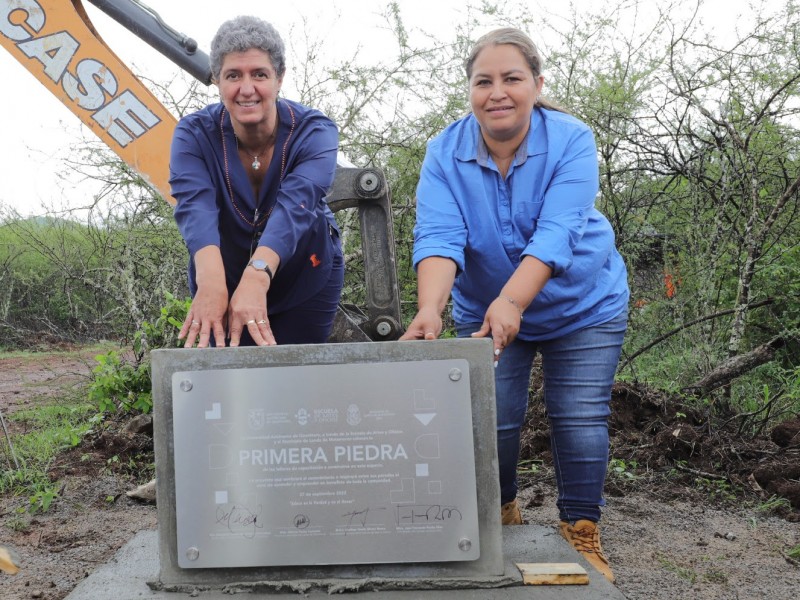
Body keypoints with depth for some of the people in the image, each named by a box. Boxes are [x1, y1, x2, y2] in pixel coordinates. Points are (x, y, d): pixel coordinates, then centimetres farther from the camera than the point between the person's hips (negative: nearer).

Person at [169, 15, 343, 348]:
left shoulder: (314, 132, -22)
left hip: (307, 276, 0)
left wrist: (257, 277, -57)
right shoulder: (194, 134, -18)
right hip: (225, 272, 1)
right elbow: (195, 207, -36)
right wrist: (211, 281, -57)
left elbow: (294, 206, -39)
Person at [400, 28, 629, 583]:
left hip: (583, 307, -1)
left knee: (581, 421, -3)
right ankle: (500, 518, 27)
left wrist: (512, 301, -48)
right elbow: (439, 235, -28)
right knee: (493, 421, 1)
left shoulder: (572, 141, -21)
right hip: (486, 310, 2)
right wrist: (430, 308, -46)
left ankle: (583, 533, 17)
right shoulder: (446, 152, -15)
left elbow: (557, 232, -33)